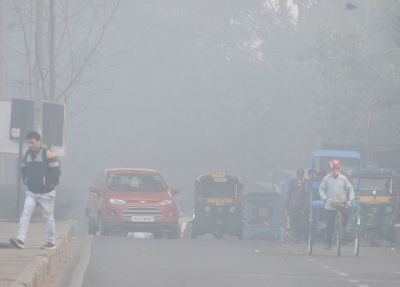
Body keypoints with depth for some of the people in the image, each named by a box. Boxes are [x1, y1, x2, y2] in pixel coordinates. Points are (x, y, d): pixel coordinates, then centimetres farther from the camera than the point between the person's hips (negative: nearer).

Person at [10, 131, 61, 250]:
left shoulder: (48, 154, -12)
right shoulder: (27, 155, 6)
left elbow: (56, 171, -12)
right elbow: (23, 169, 20)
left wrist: (46, 182, -14)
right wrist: (25, 181, 4)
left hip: (46, 193, -5)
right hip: (31, 192, 5)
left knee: (48, 217, 4)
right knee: (25, 214, -10)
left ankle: (51, 243, 14)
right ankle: (20, 240, -19)